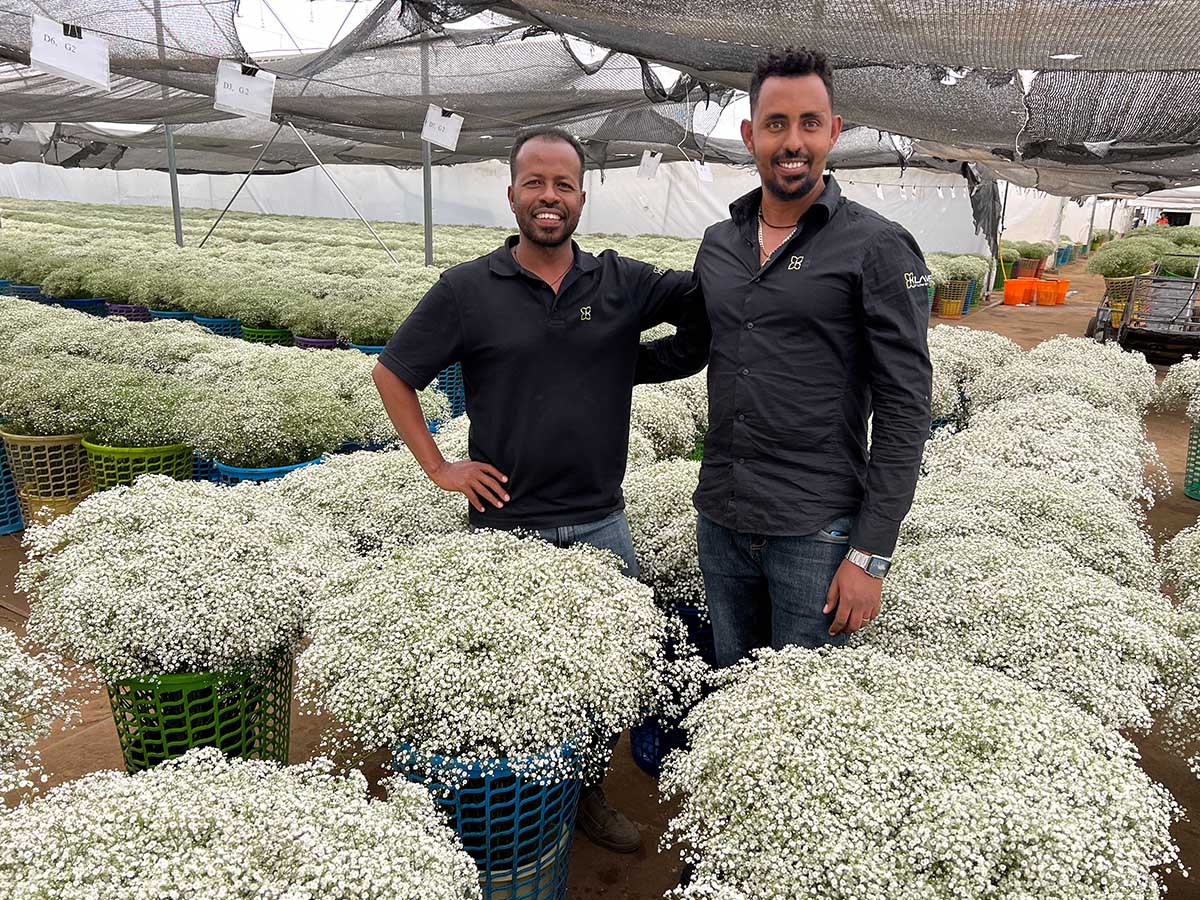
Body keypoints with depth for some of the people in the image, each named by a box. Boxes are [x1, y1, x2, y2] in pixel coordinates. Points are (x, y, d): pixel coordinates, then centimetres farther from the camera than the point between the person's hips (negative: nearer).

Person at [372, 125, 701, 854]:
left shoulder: (622, 282, 2)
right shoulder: (467, 289, -3)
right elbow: (392, 373, 3)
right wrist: (438, 467, -2)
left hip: (601, 524, 3)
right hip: (506, 526, -2)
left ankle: (588, 792, 37)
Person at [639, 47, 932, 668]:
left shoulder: (878, 248, -9)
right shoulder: (718, 244, 8)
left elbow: (904, 408, -11)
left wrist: (871, 555, -14)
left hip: (817, 533, -5)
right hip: (719, 523, 5)